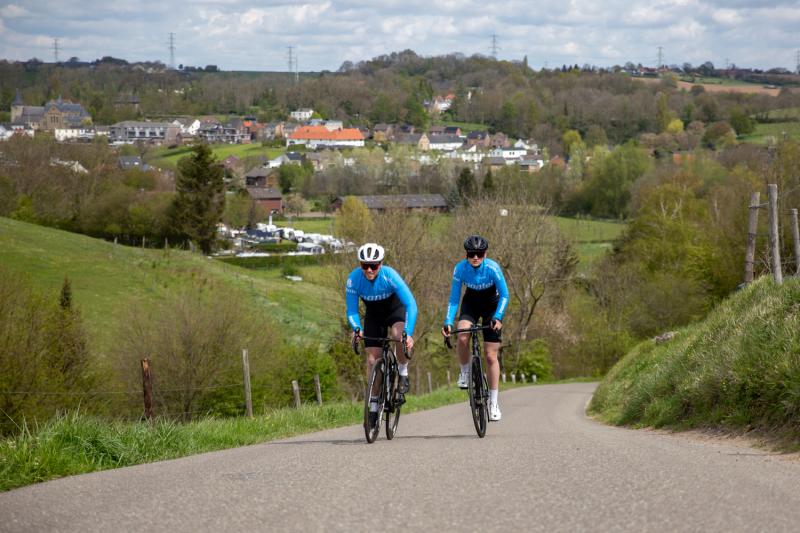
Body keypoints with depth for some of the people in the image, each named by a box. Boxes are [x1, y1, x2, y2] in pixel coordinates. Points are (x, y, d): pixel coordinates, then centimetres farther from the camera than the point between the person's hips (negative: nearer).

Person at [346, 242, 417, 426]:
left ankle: (403, 373, -8)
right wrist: (356, 328, -41)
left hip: (396, 309, -3)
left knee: (400, 335, -36)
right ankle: (373, 408, 8)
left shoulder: (390, 275, -33)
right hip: (373, 316, 3)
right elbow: (351, 311, -20)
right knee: (372, 360, -4)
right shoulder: (354, 279, -26)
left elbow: (411, 304, -35)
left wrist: (409, 333, -46)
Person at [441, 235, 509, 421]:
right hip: (470, 304, 1)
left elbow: (504, 295, -20)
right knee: (462, 336, -31)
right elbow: (454, 298, -17)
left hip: (491, 306, -1)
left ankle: (493, 402, 3)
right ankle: (465, 371, -4)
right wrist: (448, 322, -28)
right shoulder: (460, 268, -22)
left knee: (491, 355, -5)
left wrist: (497, 317, -33)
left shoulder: (492, 268, -28)